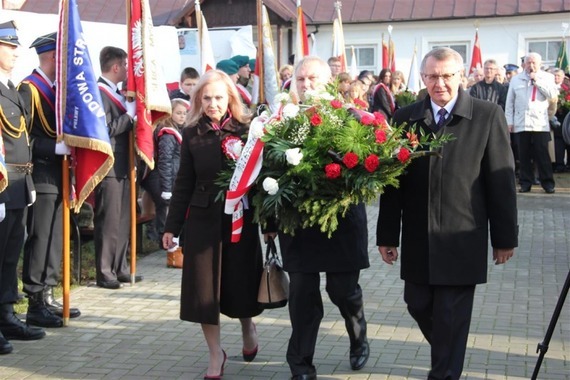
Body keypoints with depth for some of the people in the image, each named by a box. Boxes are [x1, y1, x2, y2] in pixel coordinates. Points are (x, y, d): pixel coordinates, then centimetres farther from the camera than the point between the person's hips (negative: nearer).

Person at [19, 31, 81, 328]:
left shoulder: (54, 89, 16)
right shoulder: (29, 89, -11)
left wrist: (70, 147, 8)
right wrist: (58, 148, -23)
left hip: (57, 177, 9)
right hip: (40, 178, -9)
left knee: (55, 239, 12)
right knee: (39, 240, -5)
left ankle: (47, 297, 20)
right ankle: (35, 304, 2)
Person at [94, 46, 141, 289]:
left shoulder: (115, 92, 16)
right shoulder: (100, 92, -13)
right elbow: (106, 129, -22)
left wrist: (131, 115, 5)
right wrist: (130, 114, -14)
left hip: (122, 166, 9)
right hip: (109, 167, -9)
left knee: (123, 220, 13)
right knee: (108, 221, -3)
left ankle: (120, 268, 21)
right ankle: (104, 272, 5)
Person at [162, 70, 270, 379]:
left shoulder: (247, 130, -2)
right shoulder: (192, 134, 3)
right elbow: (184, 183, 4)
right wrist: (172, 225, 2)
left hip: (241, 217, -1)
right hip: (203, 219, 2)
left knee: (241, 283, 9)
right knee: (204, 287, 3)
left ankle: (247, 328, 41)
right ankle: (216, 354, 19)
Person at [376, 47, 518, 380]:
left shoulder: (488, 116, -4)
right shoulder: (405, 118, 2)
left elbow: (501, 180, -3)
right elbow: (393, 180, 4)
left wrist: (504, 236, -3)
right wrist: (387, 235, 3)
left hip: (462, 240, -3)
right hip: (418, 240, 3)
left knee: (452, 317, 3)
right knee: (419, 306, 14)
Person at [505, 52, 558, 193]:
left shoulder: (547, 77, 9)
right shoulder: (516, 79, 12)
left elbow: (552, 94, -8)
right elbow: (510, 102, 11)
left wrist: (537, 80, -7)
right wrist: (509, 121, 4)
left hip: (540, 123, -2)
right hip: (521, 123, 2)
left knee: (542, 155, -3)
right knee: (524, 155, 3)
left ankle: (547, 182, 4)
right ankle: (526, 182, 11)